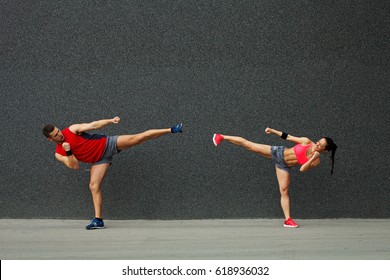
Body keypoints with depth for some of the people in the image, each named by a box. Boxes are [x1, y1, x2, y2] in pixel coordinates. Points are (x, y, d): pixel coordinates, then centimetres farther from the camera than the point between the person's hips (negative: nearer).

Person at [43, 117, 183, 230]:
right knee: (94, 186, -13)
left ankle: (171, 130, -12)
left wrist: (111, 121, -22)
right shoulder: (59, 154, -3)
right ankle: (98, 220, -9)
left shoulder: (72, 129, -8)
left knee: (137, 138, -13)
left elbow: (93, 125, -11)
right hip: (99, 159, 2)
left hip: (106, 144, -2)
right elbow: (75, 166, -11)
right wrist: (68, 152, -27)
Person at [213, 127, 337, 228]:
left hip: (284, 166, 0)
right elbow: (288, 137, -8)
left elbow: (302, 169, -22)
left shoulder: (316, 161, -16)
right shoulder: (307, 142, -17)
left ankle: (287, 219, -1)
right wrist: (273, 131, -7)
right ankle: (222, 137, 12)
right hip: (278, 153, 0)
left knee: (284, 191, -8)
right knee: (249, 145, -1)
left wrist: (312, 158, -33)